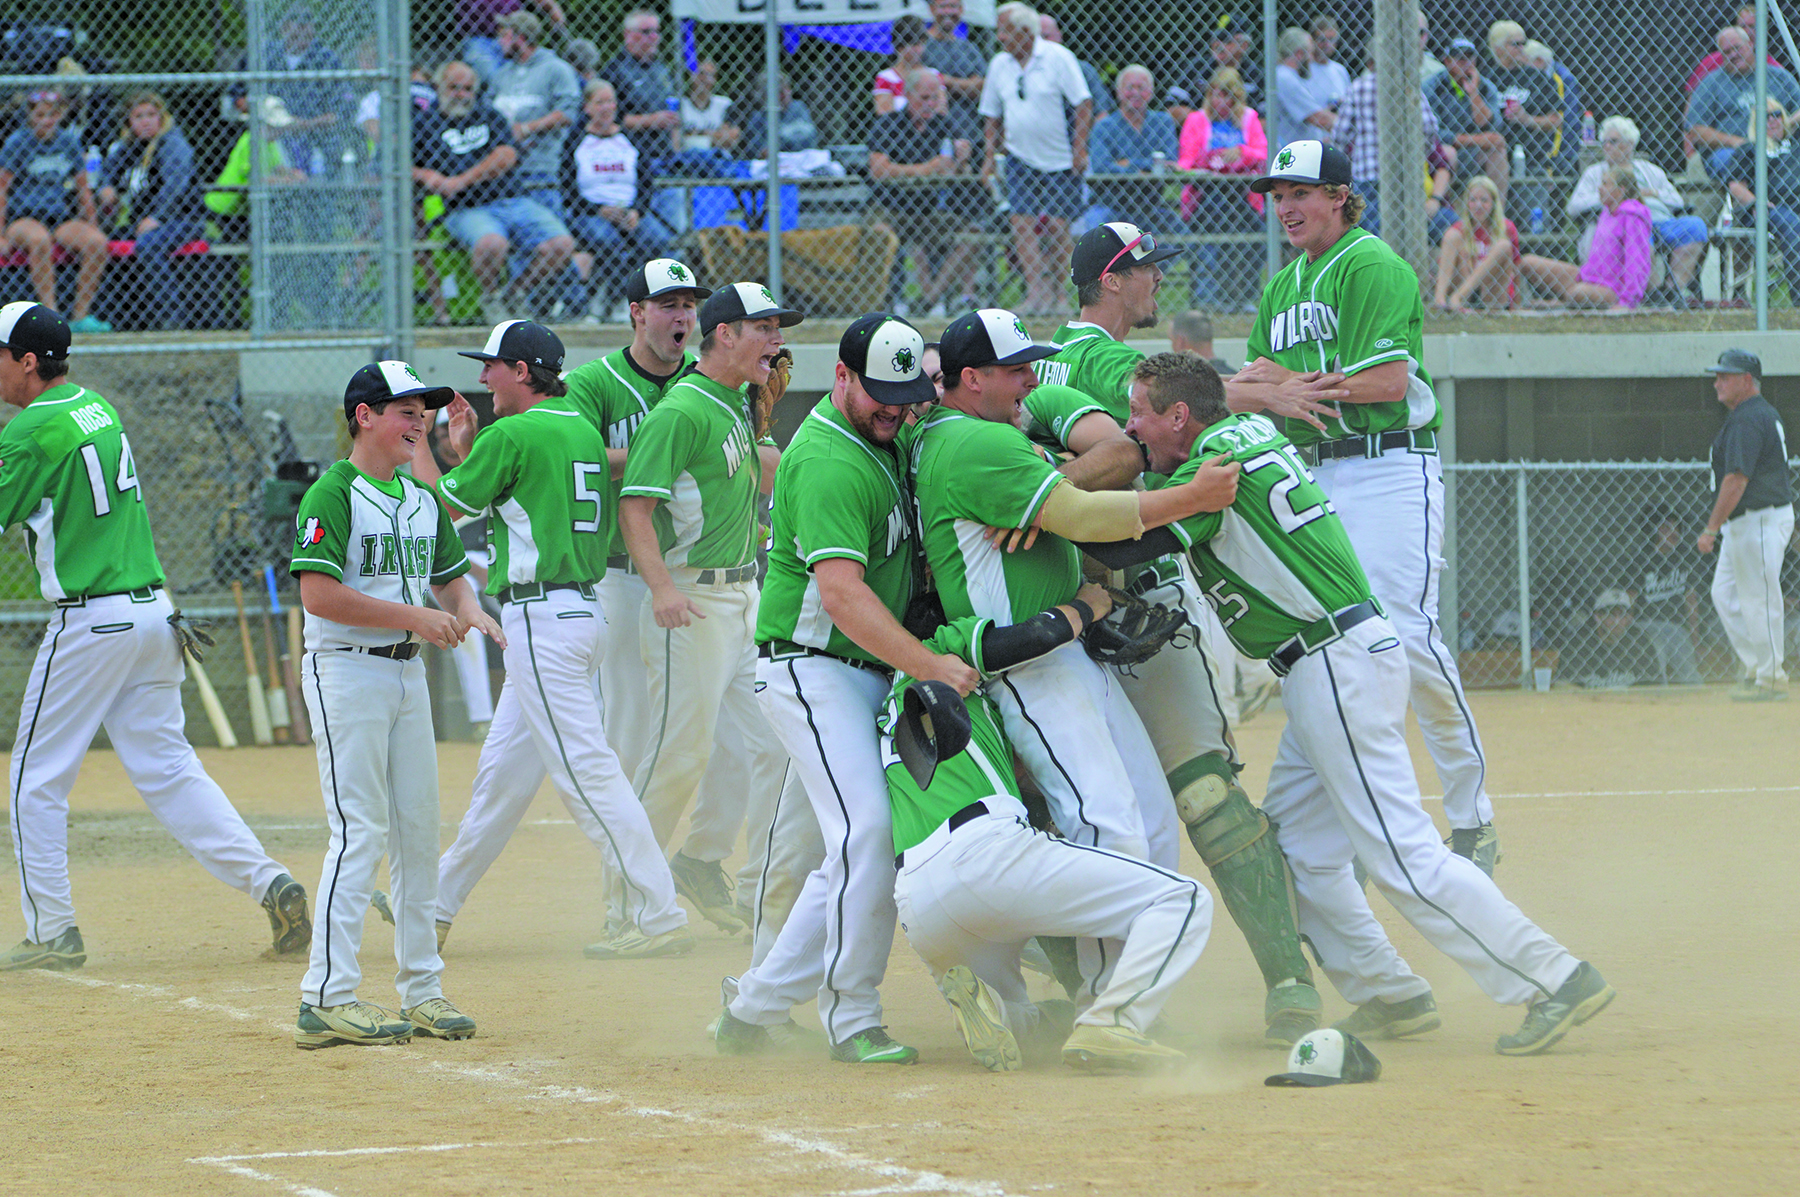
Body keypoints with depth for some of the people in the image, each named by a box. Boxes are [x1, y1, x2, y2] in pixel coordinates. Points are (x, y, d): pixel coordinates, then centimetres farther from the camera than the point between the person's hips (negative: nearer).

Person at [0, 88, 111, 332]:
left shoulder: (68, 142, 10)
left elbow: (83, 189, 19)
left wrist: (92, 226, 15)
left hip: (60, 217, 4)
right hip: (22, 217, -4)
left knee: (97, 242, -24)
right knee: (40, 240, -39)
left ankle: (81, 315, -20)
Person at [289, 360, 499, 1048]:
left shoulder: (423, 501, 14)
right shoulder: (333, 495, -11)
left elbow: (450, 575, 23)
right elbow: (318, 594, -19)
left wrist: (467, 610, -1)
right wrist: (413, 617, -20)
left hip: (407, 674, 8)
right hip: (346, 673, -8)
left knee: (418, 831, 9)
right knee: (361, 831, -12)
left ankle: (421, 987, 16)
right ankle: (327, 999, -13)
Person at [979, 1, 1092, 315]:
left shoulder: (1057, 58, -8)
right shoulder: (999, 65, 7)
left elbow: (1084, 104, -8)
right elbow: (992, 115, 15)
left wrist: (1079, 148, -14)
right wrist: (989, 156, 8)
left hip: (1060, 159, -4)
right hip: (1020, 157, 4)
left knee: (1057, 226, -4)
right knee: (1022, 223, -10)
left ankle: (1058, 293, 11)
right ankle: (1037, 292, -11)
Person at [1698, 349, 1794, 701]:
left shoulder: (1747, 420, -18)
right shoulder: (1766, 414, 16)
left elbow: (1737, 480, -24)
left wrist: (1711, 529, -21)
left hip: (1759, 521, -11)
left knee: (1759, 600, -5)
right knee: (1725, 594, 15)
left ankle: (1770, 679, 0)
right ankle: (1759, 666, 18)